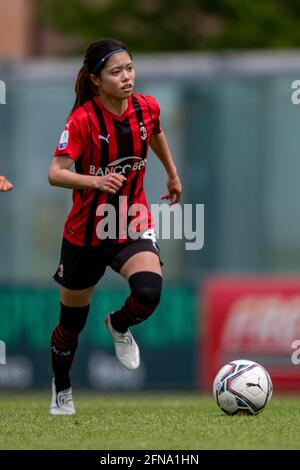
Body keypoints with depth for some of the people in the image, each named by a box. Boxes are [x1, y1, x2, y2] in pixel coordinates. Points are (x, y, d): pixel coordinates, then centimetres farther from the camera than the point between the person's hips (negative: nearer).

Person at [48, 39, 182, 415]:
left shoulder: (146, 108, -7)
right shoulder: (83, 119, -20)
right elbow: (55, 173, -29)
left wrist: (172, 172, 27)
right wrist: (95, 180, -45)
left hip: (133, 225, 2)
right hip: (87, 232, -2)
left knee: (148, 292, -28)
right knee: (72, 323, 13)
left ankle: (119, 326, 8)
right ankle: (61, 390, 41)